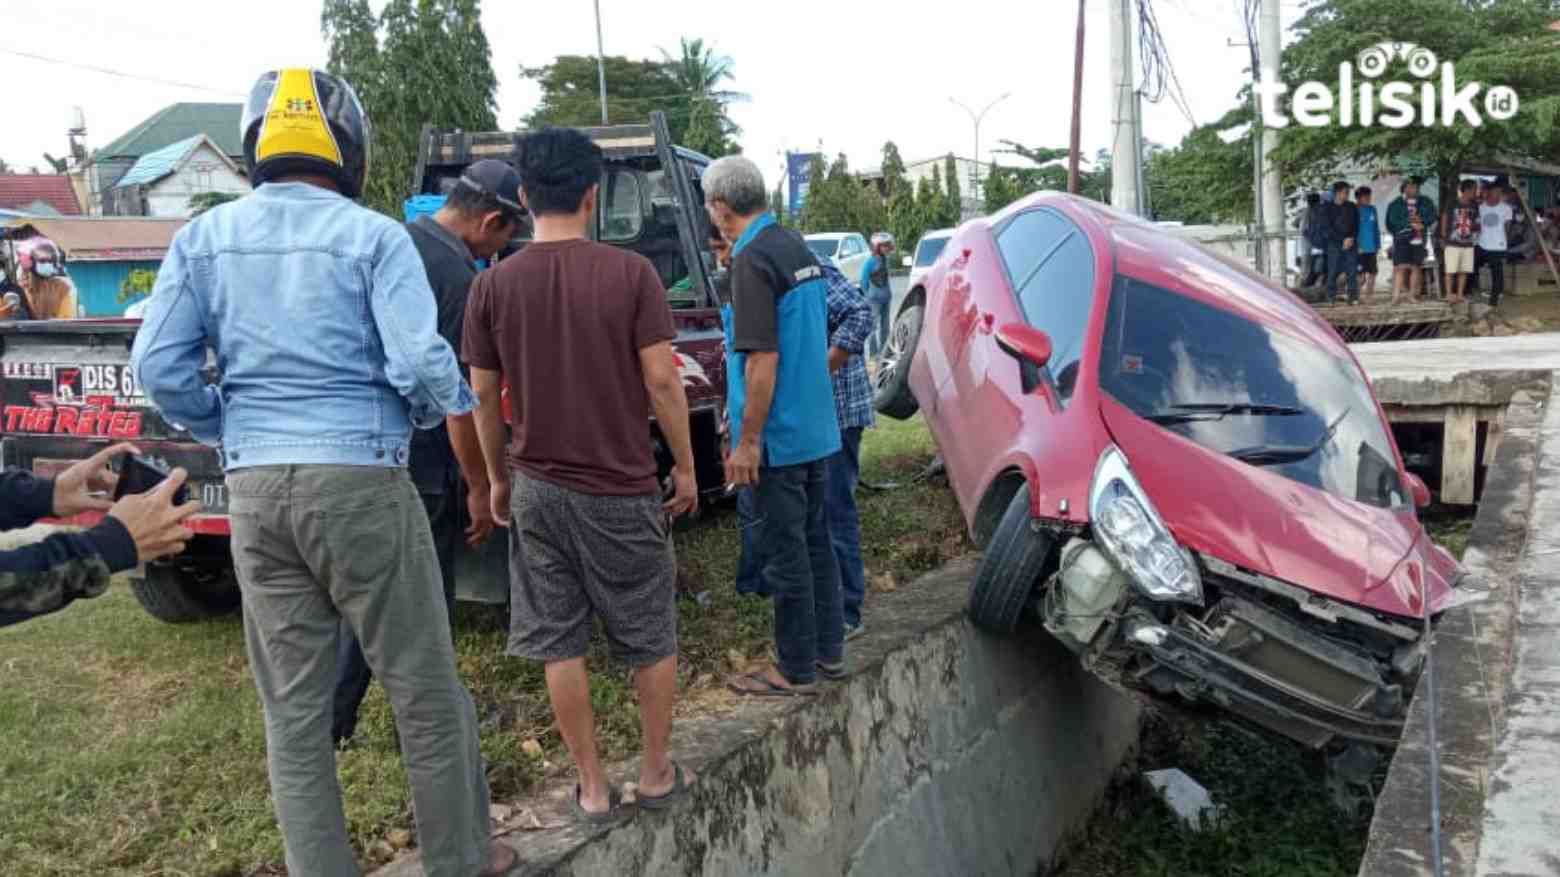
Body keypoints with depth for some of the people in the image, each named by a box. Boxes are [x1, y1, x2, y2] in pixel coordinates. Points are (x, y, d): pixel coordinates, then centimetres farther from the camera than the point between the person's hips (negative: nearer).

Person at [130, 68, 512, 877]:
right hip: (360, 481, -4)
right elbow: (421, 362, -15)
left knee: (292, 705, 14)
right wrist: (448, 406, 6)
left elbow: (158, 367, 1)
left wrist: (229, 431, 16)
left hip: (255, 489, 5)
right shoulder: (373, 236, -7)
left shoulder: (203, 238, 6)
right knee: (424, 690, 9)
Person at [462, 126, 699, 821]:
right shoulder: (629, 272, -10)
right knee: (651, 638, 15)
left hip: (537, 489, 2)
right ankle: (657, 773, 26)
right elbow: (661, 380, -11)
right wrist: (685, 467, 1)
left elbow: (484, 397, 2)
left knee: (559, 643, 12)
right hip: (622, 489, -2)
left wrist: (498, 478, 15)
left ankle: (593, 788, 21)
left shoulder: (493, 285, -3)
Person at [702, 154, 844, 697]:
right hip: (818, 429, 9)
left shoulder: (753, 261, -18)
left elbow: (764, 358, -23)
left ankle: (796, 670, 13)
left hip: (778, 437, -9)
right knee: (814, 540, 18)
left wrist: (747, 440, -18)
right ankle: (828, 650, 29)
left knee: (785, 552, 2)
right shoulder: (799, 249, 10)